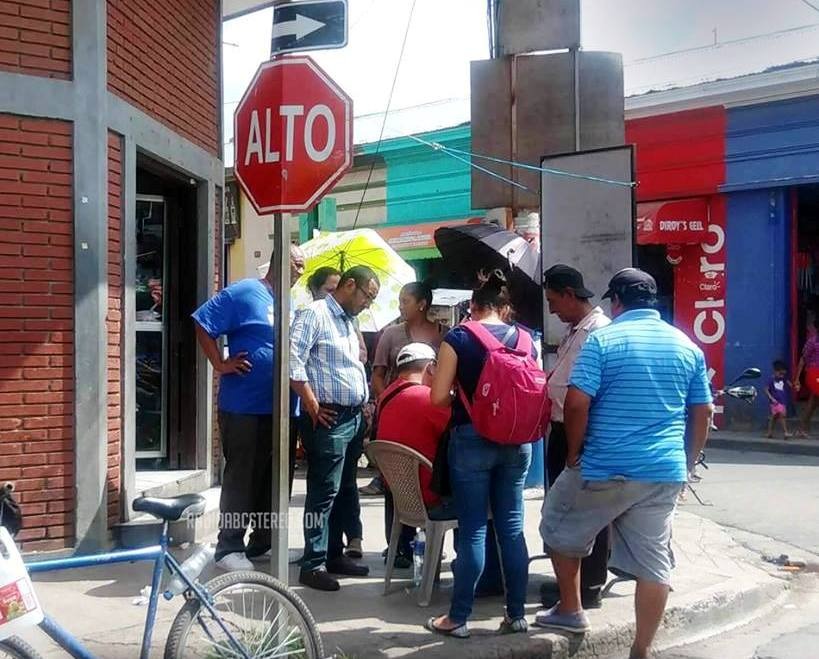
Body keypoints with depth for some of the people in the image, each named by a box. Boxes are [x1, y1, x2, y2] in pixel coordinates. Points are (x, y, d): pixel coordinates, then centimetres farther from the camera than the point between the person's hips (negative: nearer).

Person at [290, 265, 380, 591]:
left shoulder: (348, 321, 20)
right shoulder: (315, 314, -8)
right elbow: (294, 362, -17)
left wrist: (365, 401, 15)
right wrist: (312, 405, -16)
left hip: (354, 417, 9)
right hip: (329, 418, -9)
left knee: (345, 491, 14)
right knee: (324, 492, -6)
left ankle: (334, 554, 24)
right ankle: (313, 564, -1)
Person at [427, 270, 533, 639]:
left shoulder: (458, 338, -6)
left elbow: (438, 397, -10)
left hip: (471, 439, -4)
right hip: (517, 441, 4)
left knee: (472, 529, 2)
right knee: (511, 527, 11)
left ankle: (458, 618, 10)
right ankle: (516, 614, 17)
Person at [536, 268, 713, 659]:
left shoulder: (602, 340, -7)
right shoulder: (687, 346, 8)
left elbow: (576, 404, -14)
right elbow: (703, 413, 12)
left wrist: (575, 453, -1)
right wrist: (686, 463, 20)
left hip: (605, 468, -4)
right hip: (665, 472, 4)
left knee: (560, 531, 19)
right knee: (654, 561, 8)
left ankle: (570, 611, 29)